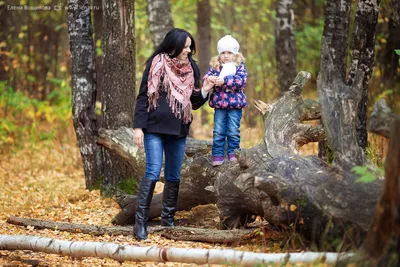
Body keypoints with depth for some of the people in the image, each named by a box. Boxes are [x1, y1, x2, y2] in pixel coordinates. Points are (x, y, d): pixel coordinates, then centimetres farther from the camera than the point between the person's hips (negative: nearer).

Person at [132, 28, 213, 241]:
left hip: (179, 130, 5)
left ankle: (168, 218, 20)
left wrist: (204, 92, -8)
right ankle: (140, 221, -9)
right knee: (152, 173, -12)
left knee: (174, 176, 9)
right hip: (155, 128, -5)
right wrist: (138, 127, -12)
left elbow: (193, 103, 12)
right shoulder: (156, 64, -6)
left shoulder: (191, 68, 8)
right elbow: (143, 96, -6)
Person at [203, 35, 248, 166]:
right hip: (219, 103, 2)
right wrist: (209, 78, -26)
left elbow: (241, 80, -15)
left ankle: (233, 153, 12)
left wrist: (224, 81, -24)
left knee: (233, 130, 1)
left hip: (235, 103, -2)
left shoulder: (240, 67, 0)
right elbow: (206, 76, -1)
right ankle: (218, 155, 8)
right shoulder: (215, 67, 9)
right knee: (218, 131, 3)